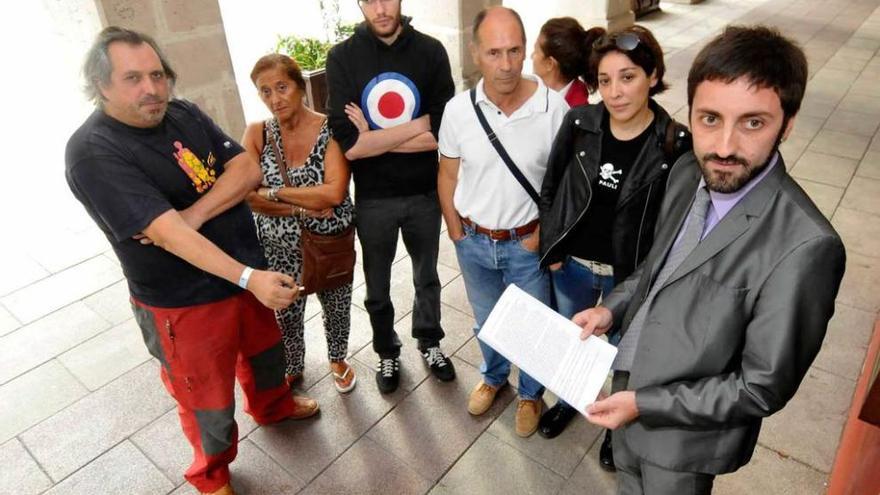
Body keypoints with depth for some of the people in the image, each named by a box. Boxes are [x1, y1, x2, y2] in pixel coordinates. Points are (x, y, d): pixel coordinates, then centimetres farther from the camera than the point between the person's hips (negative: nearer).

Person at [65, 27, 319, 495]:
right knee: (209, 398, 12)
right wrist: (249, 278, -38)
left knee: (264, 350, 28)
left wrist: (194, 215, -24)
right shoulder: (93, 152, -22)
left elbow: (247, 169, -9)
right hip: (183, 303, -6)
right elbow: (167, 232, -31)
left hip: (246, 271, 6)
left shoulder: (185, 114, -2)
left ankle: (273, 405, 59)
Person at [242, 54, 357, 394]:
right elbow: (245, 195, -16)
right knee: (285, 315, 19)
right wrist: (306, 206, -23)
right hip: (277, 248, 2)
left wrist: (272, 193, -20)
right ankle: (292, 368, 48)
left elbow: (334, 193, -25)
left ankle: (338, 359, 50)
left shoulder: (329, 130, -14)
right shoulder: (257, 133, -7)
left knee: (336, 308, 20)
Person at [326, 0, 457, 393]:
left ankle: (429, 343, 45)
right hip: (373, 198, 0)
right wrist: (417, 125, -17)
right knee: (377, 287, 17)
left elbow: (443, 134, -15)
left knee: (427, 276, 21)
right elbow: (349, 145, -19)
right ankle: (387, 353, 41)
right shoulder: (342, 58, -9)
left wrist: (374, 138, -16)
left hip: (425, 192, 1)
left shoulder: (430, 51, -7)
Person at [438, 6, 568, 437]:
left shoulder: (553, 107, -18)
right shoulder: (458, 110, -12)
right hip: (473, 242, 2)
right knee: (486, 322, 24)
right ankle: (493, 377, 53)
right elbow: (447, 177, 1)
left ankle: (530, 394, 44)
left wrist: (540, 236, -9)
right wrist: (458, 236, 1)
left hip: (526, 243, -2)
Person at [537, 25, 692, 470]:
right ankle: (568, 400, 55)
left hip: (631, 276, -2)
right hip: (572, 265, 3)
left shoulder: (675, 143, -18)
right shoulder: (578, 123, -11)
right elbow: (549, 189, -1)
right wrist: (551, 249, -2)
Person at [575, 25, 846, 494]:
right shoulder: (687, 173, -10)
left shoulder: (803, 248, -33)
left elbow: (764, 387, -24)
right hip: (628, 377, 6)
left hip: (685, 428, -6)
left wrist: (645, 404, -21)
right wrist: (613, 307, -5)